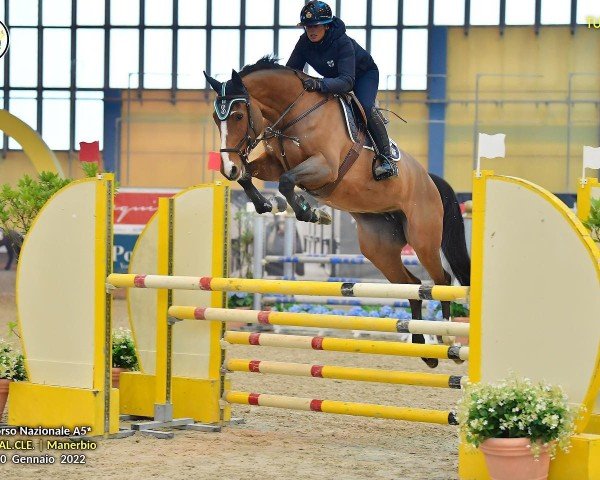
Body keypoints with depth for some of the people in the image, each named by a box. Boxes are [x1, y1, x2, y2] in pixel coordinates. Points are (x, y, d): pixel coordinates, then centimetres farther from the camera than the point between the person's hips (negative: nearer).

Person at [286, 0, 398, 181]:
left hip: (364, 73, -7)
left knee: (366, 106, -32)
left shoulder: (343, 42, -38)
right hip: (333, 77, 7)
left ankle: (386, 157, -28)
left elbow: (347, 81, -48)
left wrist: (320, 84, -65)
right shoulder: (305, 42, -21)